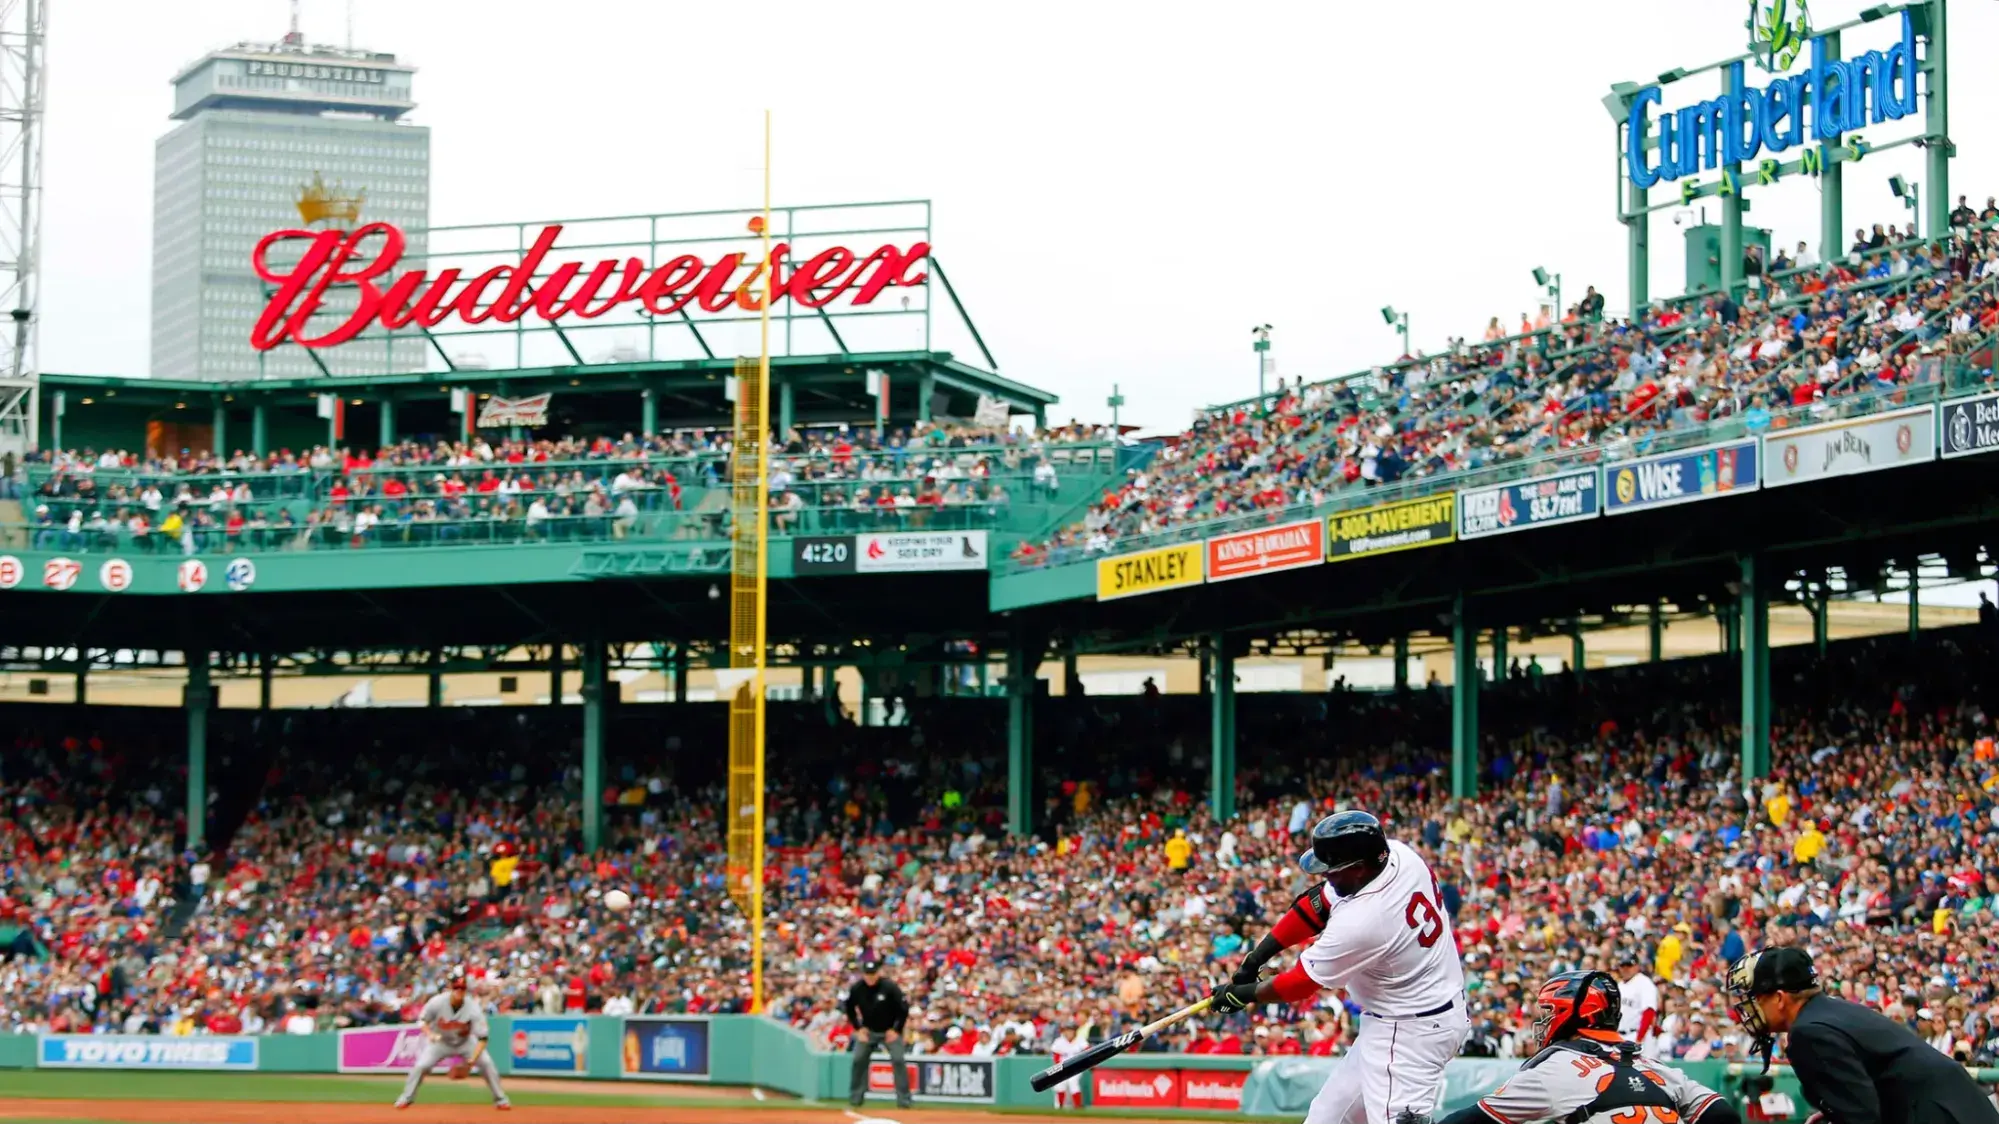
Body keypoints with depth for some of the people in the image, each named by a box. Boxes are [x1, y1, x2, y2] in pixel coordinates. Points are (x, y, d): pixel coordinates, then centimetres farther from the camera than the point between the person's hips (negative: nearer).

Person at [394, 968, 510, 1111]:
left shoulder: (473, 1008, -28)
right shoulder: (437, 1002, -26)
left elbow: (482, 1038, -28)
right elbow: (423, 1020, -8)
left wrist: (473, 1059, -39)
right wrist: (429, 1034, -30)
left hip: (465, 1041, 0)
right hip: (440, 1040, 0)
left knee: (486, 1063, -16)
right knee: (421, 1065, -15)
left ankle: (500, 1099, 1)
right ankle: (406, 1098, 7)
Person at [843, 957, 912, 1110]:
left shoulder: (889, 987, -23)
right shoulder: (856, 988, -14)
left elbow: (904, 1009, -14)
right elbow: (849, 1008, 4)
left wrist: (896, 1030, -14)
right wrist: (858, 1028, -2)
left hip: (890, 1030, -3)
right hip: (868, 1030, 3)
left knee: (898, 1061, -13)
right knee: (858, 1060, -2)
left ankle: (903, 1100, -8)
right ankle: (855, 1097, 11)